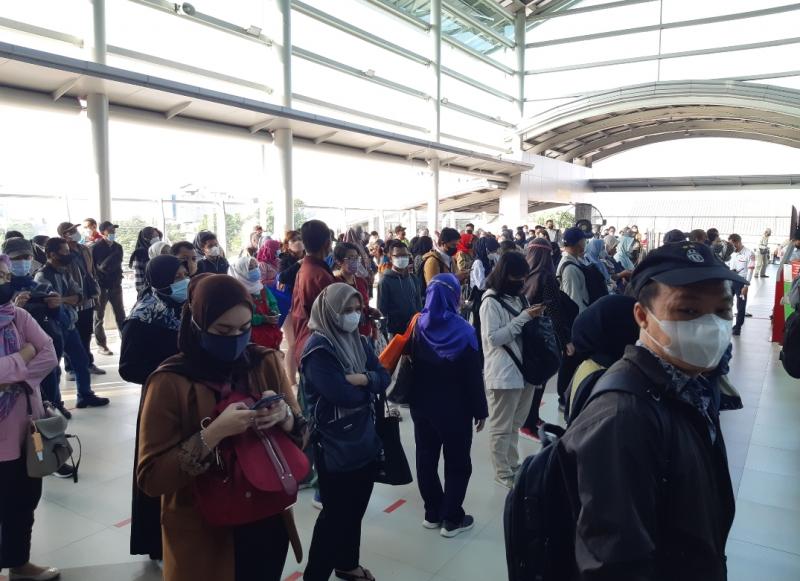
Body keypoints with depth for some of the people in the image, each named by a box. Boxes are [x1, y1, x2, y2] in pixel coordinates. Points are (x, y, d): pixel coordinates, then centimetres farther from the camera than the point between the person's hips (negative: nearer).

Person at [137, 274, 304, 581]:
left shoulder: (266, 362, -4)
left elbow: (302, 433, 1)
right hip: (203, 537, -3)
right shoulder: (170, 383, -16)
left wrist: (284, 416, -20)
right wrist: (213, 434, -29)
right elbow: (150, 478, -17)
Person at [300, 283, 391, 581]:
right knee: (336, 512, 5)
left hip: (364, 439, 7)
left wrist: (363, 379, -19)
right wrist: (370, 387, -8)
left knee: (355, 508, 20)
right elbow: (345, 396, -26)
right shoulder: (318, 348, -18)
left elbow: (384, 377, 1)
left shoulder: (359, 341, 7)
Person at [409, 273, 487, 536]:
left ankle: (433, 513, 26)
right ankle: (452, 519, 14)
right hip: (455, 409, -4)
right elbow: (474, 376, -15)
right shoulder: (463, 331, -16)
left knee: (426, 459, 16)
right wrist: (480, 410, -6)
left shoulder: (417, 327, -2)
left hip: (423, 406, 5)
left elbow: (410, 365, 6)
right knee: (457, 463, 9)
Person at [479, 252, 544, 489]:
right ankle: (502, 472, 15)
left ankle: (513, 465, 32)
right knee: (501, 427, 4)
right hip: (503, 373, -8)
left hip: (524, 368, 8)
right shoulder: (491, 301, -12)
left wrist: (535, 316, 1)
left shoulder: (518, 297, 12)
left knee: (514, 424, 19)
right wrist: (524, 317, -20)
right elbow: (493, 338, -18)